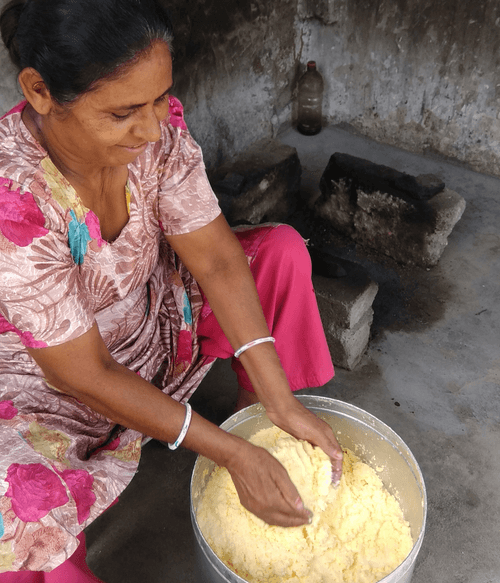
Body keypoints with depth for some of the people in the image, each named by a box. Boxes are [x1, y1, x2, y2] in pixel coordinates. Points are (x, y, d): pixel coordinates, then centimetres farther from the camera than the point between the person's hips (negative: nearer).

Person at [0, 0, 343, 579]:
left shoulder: (156, 125, -19)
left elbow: (216, 258, -18)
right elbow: (84, 374, -29)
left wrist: (283, 405, -23)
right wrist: (232, 455, -27)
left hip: (149, 316, 5)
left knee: (280, 249, -9)